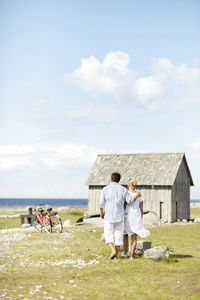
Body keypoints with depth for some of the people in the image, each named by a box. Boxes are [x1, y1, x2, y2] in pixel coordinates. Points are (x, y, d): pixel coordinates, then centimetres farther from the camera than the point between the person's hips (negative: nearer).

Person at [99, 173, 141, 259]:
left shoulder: (105, 189, -3)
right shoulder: (123, 189, -1)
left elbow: (101, 203, -7)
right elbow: (130, 200, -5)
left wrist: (101, 213, 9)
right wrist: (137, 195, 13)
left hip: (108, 216, -1)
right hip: (120, 216, 1)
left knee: (108, 235, 8)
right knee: (119, 235, 10)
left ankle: (113, 250, -13)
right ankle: (116, 255, 12)